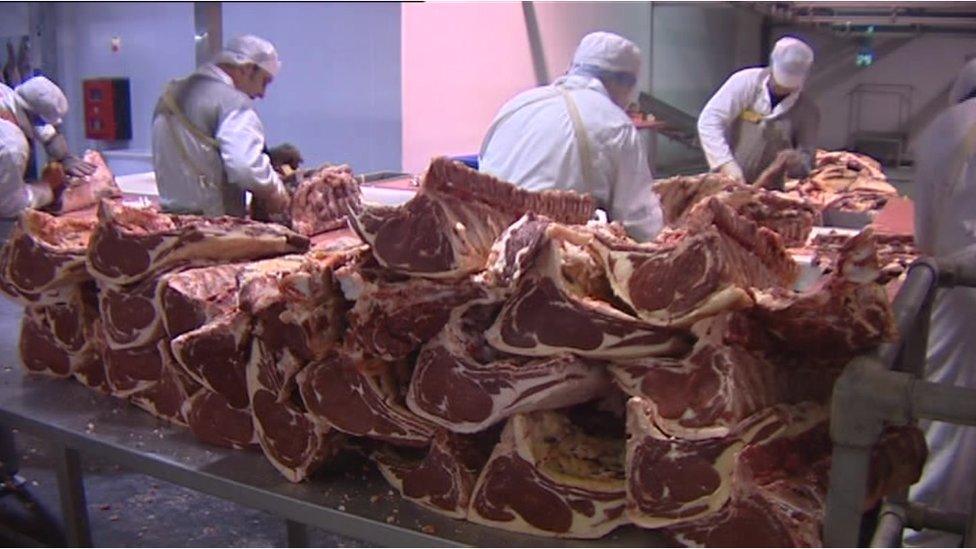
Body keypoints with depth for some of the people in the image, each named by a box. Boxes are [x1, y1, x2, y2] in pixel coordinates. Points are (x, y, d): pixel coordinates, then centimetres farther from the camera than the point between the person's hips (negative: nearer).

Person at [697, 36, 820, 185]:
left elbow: (807, 158, 6)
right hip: (725, 180, -1)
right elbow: (709, 120, -11)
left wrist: (797, 161, -19)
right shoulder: (745, 81, -3)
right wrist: (726, 163, -24)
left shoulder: (808, 112, 2)